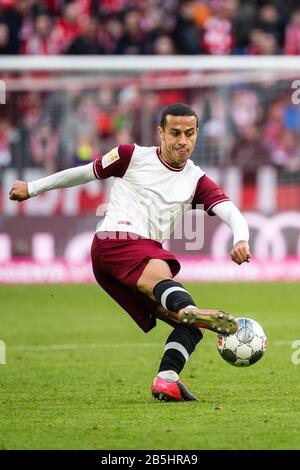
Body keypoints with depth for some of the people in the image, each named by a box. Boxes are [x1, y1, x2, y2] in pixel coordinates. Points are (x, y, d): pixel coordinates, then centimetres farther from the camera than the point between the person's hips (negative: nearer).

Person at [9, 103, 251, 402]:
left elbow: (230, 212, 1)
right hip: (115, 240, -7)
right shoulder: (134, 156, 11)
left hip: (146, 252, 7)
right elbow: (86, 172, 24)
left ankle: (166, 381, -28)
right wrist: (33, 188, 33)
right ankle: (189, 311, -73)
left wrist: (241, 239, -23)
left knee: (190, 326, -10)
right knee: (160, 274, -40)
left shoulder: (196, 180, 17)